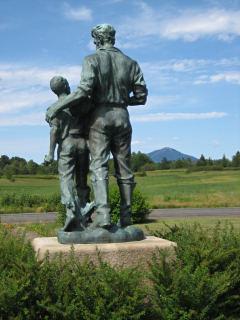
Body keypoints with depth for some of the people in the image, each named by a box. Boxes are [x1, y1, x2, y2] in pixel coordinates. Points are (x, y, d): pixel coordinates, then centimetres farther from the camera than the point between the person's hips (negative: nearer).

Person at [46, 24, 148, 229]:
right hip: (122, 117, 3)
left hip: (101, 116, -3)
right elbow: (141, 96, 7)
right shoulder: (130, 63, 10)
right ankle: (126, 220, 10)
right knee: (124, 169, 7)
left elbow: (84, 90, -16)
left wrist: (57, 106, -10)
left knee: (99, 166, -6)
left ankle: (103, 214, -22)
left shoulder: (92, 60, -1)